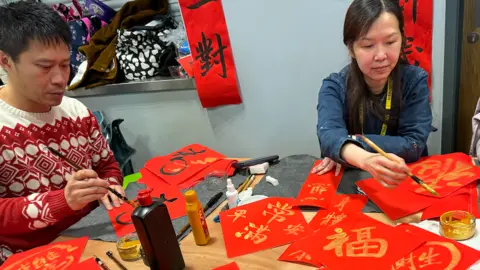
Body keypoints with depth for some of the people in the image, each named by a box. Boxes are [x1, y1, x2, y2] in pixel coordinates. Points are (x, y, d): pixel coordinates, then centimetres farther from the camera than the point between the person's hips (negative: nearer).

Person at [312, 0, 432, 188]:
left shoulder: (415, 80, -6)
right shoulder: (334, 87, -10)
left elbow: (413, 144, -14)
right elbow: (329, 134, -29)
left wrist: (347, 148, -21)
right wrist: (364, 159, -50)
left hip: (407, 181, 0)